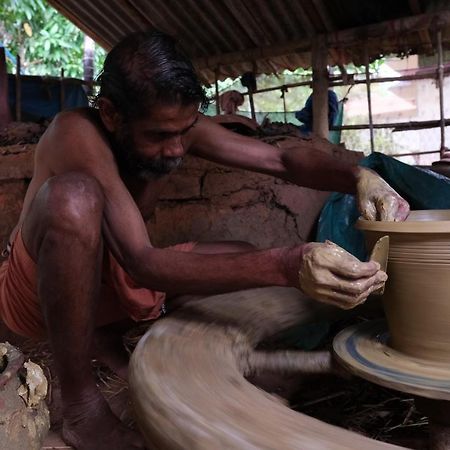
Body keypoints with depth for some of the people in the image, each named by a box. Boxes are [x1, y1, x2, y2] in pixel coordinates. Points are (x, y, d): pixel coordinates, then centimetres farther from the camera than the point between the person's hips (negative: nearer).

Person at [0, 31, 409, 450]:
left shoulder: (176, 126, -11)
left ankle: (103, 337, 0)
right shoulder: (77, 134, -30)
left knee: (254, 261, -5)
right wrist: (284, 267, -50)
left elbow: (281, 160, -11)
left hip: (107, 282, 6)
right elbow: (142, 263, -40)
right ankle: (81, 407, -24)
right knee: (74, 195, -39)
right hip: (34, 291, -5)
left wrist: (359, 177, -30)